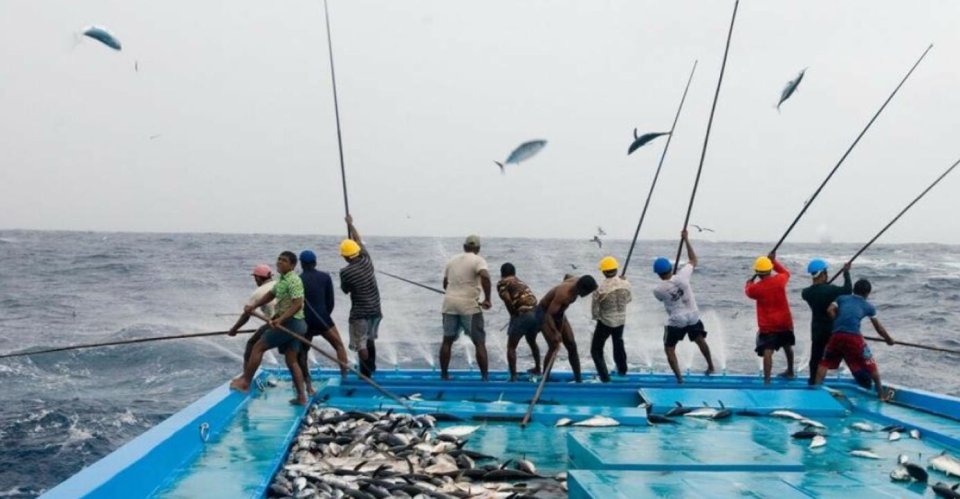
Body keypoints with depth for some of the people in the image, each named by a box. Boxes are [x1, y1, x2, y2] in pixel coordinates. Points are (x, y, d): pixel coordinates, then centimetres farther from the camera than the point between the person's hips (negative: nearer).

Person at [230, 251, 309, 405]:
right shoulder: (283, 279, 15)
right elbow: (270, 295, 25)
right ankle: (301, 397, 10)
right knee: (292, 361, 10)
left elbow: (297, 304, -26)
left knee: (258, 347, -1)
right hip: (294, 324, 10)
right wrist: (253, 306, 15)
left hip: (289, 323, -10)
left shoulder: (293, 281, -16)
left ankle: (245, 382, 6)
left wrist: (280, 319, -34)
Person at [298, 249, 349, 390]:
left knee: (302, 353, 14)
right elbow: (330, 302, 4)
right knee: (339, 346, 13)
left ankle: (308, 385, 9)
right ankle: (345, 376, 2)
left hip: (305, 322, 0)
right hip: (323, 318, 0)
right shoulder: (325, 277, 3)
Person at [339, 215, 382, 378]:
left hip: (359, 313, -6)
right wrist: (350, 224, 22)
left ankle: (366, 374, 0)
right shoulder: (367, 260, -4)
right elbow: (359, 241, 11)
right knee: (370, 339, 24)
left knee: (361, 345, 0)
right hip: (375, 309, 7)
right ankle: (371, 367, 36)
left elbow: (345, 290, 0)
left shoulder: (346, 272, -18)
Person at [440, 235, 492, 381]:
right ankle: (484, 377, -2)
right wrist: (487, 299, -16)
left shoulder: (452, 260, 16)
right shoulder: (478, 260, -3)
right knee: (479, 343, 1)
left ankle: (443, 374, 19)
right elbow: (485, 276, -23)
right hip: (469, 305, -5)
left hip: (449, 304, 5)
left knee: (447, 340, 16)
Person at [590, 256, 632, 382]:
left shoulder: (600, 290, -26)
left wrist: (597, 317, 7)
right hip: (621, 320, 5)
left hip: (605, 322, -5)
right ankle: (622, 369, 47)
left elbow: (594, 310, -16)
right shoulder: (625, 284, -15)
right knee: (618, 343, 32)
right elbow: (629, 299, 6)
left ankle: (604, 376, 1)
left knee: (596, 349, 9)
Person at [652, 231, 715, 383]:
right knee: (700, 341, 27)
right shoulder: (681, 277, -17)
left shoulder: (658, 290, -18)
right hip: (693, 317, 3)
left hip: (676, 322, -3)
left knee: (669, 349, 11)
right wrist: (686, 239, 1)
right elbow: (693, 260, -2)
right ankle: (710, 367, 42)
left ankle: (679, 377, 4)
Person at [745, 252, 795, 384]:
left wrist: (749, 283, 32)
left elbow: (748, 291, 11)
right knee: (787, 346, 27)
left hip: (767, 325, -5)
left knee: (767, 351, -13)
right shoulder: (780, 280, -8)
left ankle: (767, 380, -24)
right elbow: (786, 272, 17)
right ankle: (790, 371, 44)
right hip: (785, 321, 5)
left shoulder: (755, 288, -15)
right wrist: (774, 261, 23)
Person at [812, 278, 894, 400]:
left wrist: (839, 322, 13)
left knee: (825, 362, 18)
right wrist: (888, 339, 41)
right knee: (870, 365, 15)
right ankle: (881, 393, 20)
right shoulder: (868, 306, 18)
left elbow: (830, 310, 3)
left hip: (837, 335, 1)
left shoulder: (842, 298, 20)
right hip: (854, 337, -1)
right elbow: (878, 327, 26)